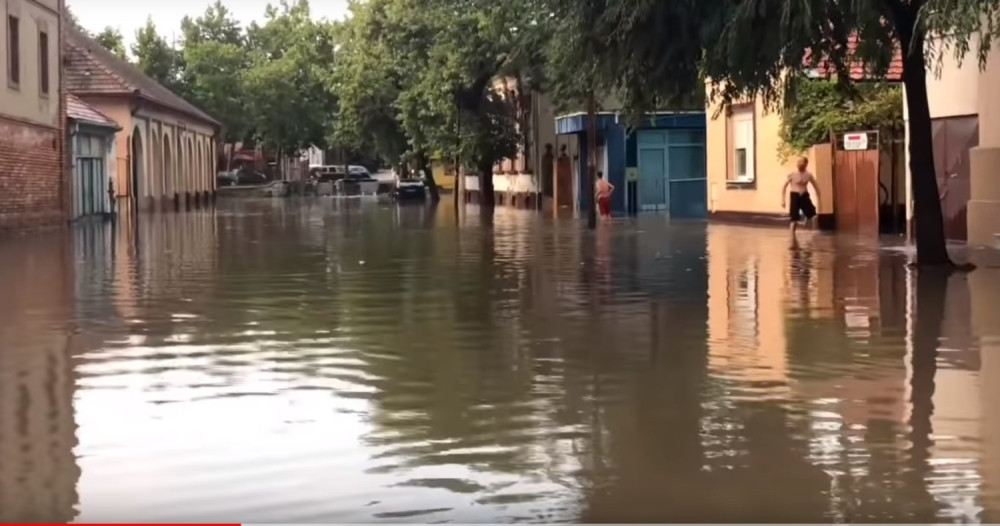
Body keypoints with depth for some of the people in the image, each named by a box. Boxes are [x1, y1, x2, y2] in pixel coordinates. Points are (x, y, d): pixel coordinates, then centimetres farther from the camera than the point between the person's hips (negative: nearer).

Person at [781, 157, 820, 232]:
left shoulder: (808, 175, 1)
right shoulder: (792, 175, -9)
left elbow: (816, 187, 9)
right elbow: (784, 187, -3)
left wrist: (818, 200, 5)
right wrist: (783, 200, -8)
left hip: (804, 196, 4)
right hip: (795, 196, -3)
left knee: (811, 215, 1)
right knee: (794, 218, -5)